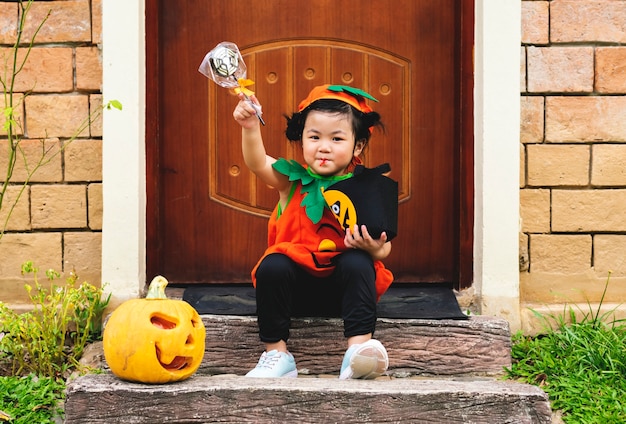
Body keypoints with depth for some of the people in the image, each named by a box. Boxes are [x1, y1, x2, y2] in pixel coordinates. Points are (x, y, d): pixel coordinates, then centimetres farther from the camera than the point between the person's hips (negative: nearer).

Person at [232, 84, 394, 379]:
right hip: (297, 285, 1)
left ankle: (359, 347, -36)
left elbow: (383, 246, -3)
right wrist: (250, 127, -34)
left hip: (342, 287, -1)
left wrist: (375, 249, -27)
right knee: (272, 265, -27)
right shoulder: (292, 181, 3)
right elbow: (257, 163, -17)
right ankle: (276, 353, -18)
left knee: (357, 263, -29)